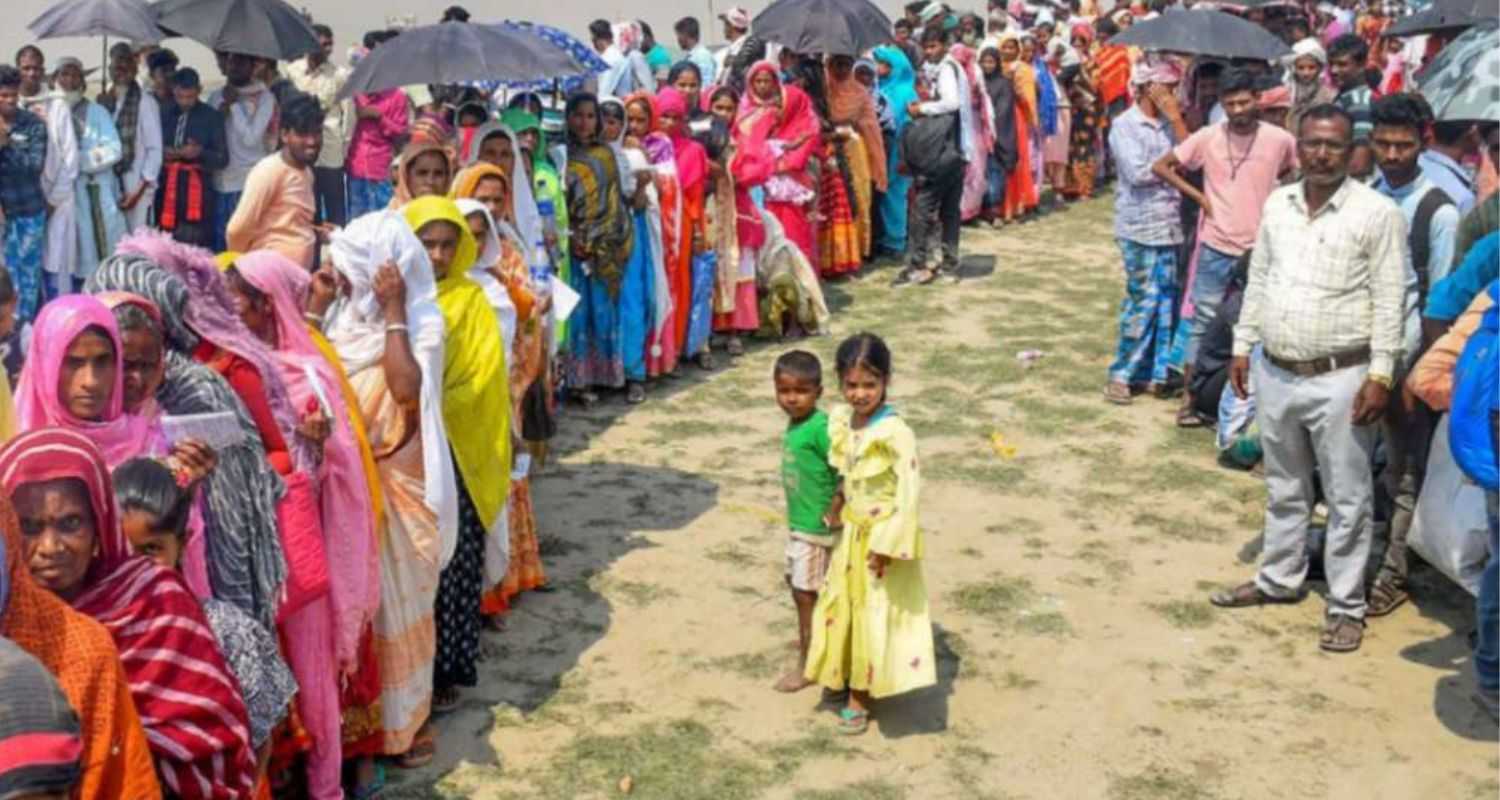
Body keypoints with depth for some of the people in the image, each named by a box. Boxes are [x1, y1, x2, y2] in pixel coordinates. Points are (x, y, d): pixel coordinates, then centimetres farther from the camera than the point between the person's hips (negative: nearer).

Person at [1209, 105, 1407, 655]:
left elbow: (1389, 300, -10)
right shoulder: (1278, 205, 6)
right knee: (1284, 487, 20)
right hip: (1275, 372, 5)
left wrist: (1381, 374, -14)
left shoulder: (1377, 213, -10)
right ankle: (1279, 579, 36)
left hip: (1340, 378, -5)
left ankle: (1347, 606, 15)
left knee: (1347, 498, 4)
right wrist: (1242, 347, 12)